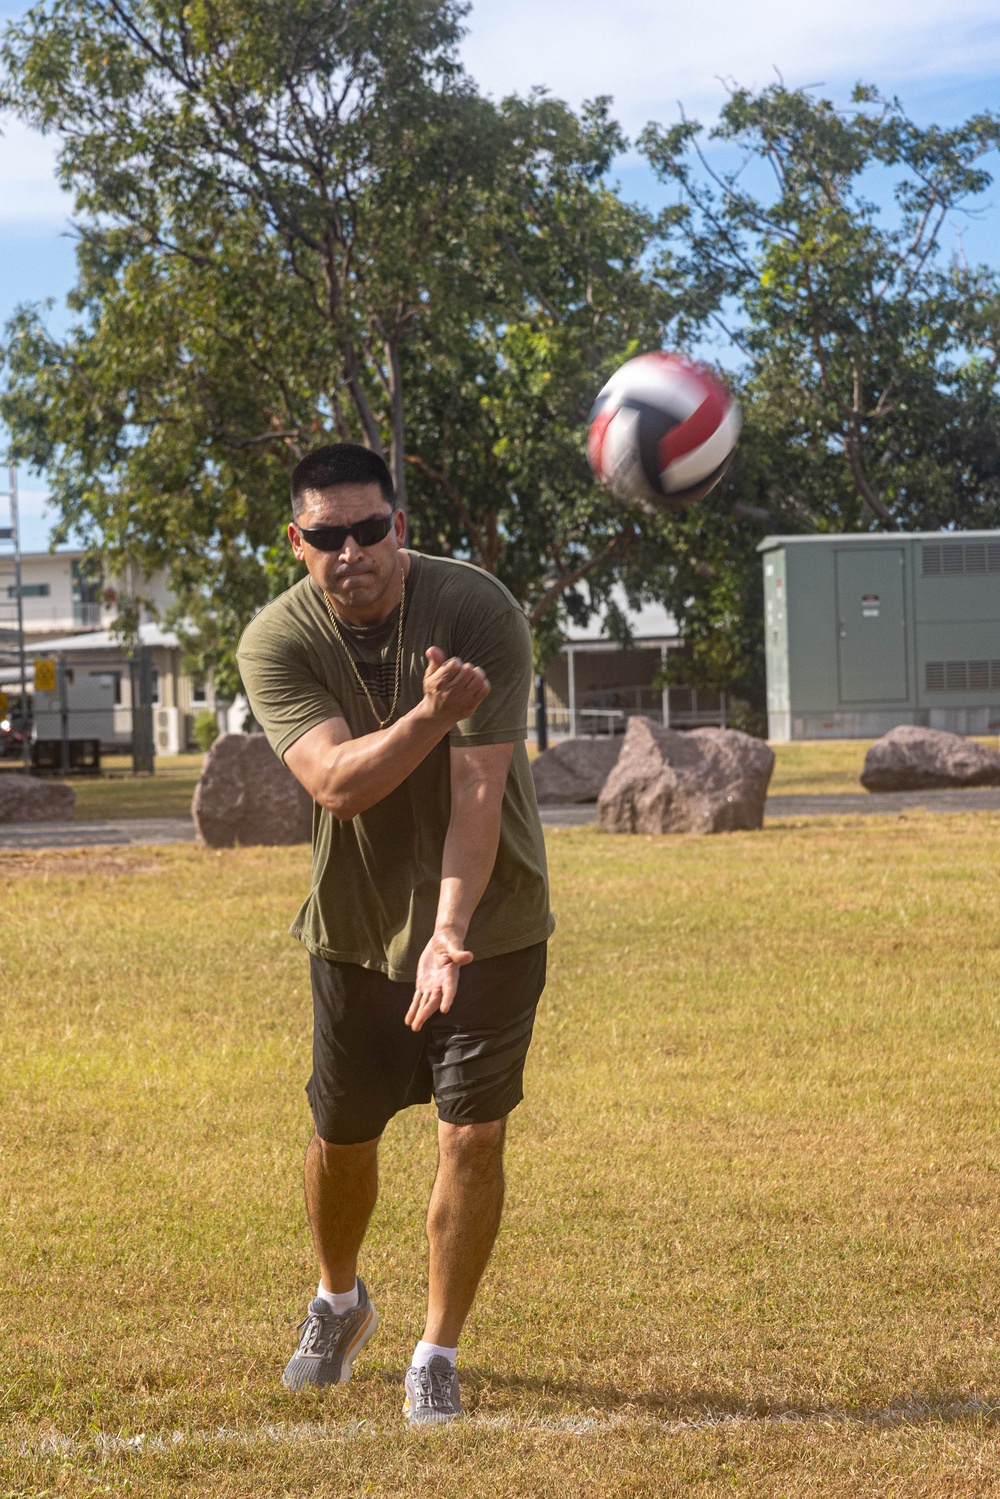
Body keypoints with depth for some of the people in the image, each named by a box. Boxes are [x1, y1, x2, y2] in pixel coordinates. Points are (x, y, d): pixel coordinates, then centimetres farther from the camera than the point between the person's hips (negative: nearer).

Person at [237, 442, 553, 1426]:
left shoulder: (478, 611, -20)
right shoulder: (276, 641, -14)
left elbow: (479, 789, -25)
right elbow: (337, 783, -29)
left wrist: (450, 929, -36)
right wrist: (427, 717, -47)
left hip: (487, 919, -2)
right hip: (355, 926, 2)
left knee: (473, 1134, -8)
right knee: (342, 1133, 11)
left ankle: (436, 1357, 9)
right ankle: (337, 1304, 41)